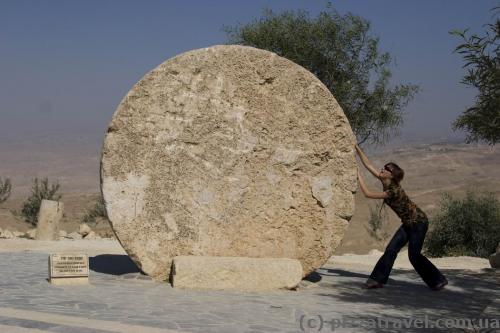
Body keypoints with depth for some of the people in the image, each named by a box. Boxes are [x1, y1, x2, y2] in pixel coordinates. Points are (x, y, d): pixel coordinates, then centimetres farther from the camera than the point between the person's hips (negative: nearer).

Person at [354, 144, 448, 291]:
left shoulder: (394, 191, -28)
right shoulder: (385, 182, -4)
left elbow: (368, 194, -29)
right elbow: (368, 165, -2)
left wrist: (358, 175, -26)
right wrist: (357, 149, -9)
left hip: (419, 222, -8)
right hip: (408, 223, 8)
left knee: (414, 255, -5)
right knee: (391, 249, 0)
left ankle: (439, 280, 9)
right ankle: (378, 279, 2)